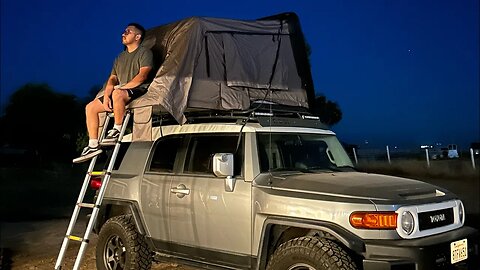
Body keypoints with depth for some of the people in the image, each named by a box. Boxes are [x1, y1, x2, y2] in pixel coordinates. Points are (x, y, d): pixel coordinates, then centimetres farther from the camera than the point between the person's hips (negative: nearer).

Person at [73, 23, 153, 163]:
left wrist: (122, 87, -19)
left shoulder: (144, 52, -1)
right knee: (90, 107, -2)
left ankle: (117, 130, -23)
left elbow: (142, 76, -15)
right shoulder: (120, 57, 22)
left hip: (139, 90, -8)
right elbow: (112, 79, 16)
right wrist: (106, 96, -1)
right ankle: (93, 145, -7)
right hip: (120, 93, 8)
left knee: (118, 94, -41)